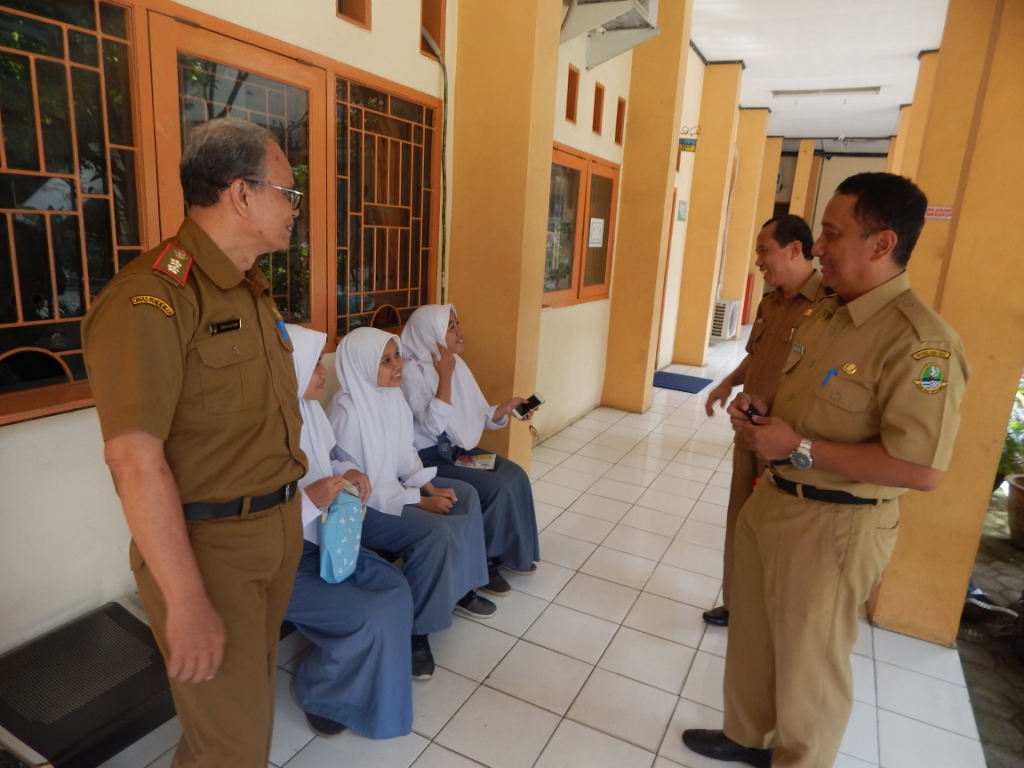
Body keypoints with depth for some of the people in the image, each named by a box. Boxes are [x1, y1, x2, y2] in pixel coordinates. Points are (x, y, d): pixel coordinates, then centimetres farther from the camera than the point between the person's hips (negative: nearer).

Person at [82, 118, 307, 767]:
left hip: (280, 527, 8)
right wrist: (186, 602, -22)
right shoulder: (150, 299, -19)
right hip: (209, 543, -8)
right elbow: (136, 459, -23)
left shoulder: (253, 290, 10)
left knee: (258, 685, 23)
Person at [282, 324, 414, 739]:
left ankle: (370, 675, 21)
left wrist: (346, 472, -3)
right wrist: (311, 499, -33)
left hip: (318, 540, 8)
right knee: (371, 618, -15)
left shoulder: (308, 410, 1)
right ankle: (317, 691, 14)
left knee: (394, 588, -3)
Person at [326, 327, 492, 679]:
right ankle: (414, 630, -8)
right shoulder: (346, 412, -26)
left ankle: (459, 587, 19)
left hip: (392, 486, 9)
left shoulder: (392, 395, 0)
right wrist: (419, 502, -20)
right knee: (433, 531, -26)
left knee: (465, 495, 6)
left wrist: (429, 486, -5)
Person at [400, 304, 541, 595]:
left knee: (514, 475, -9)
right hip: (428, 458, -8)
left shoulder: (456, 363, 5)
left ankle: (512, 551, 8)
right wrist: (445, 375, -27)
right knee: (496, 487, -20)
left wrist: (505, 409, -10)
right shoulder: (411, 371, -18)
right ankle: (482, 561, 1)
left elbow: (476, 415, 8)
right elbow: (433, 425, -27)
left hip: (458, 449, 8)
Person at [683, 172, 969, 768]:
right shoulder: (826, 314, 7)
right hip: (773, 501, 9)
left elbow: (923, 468, -27)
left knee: (807, 661, 11)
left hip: (833, 526, -9)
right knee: (751, 634, 24)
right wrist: (762, 408, -1)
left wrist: (799, 449, -24)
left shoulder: (919, 341, -23)